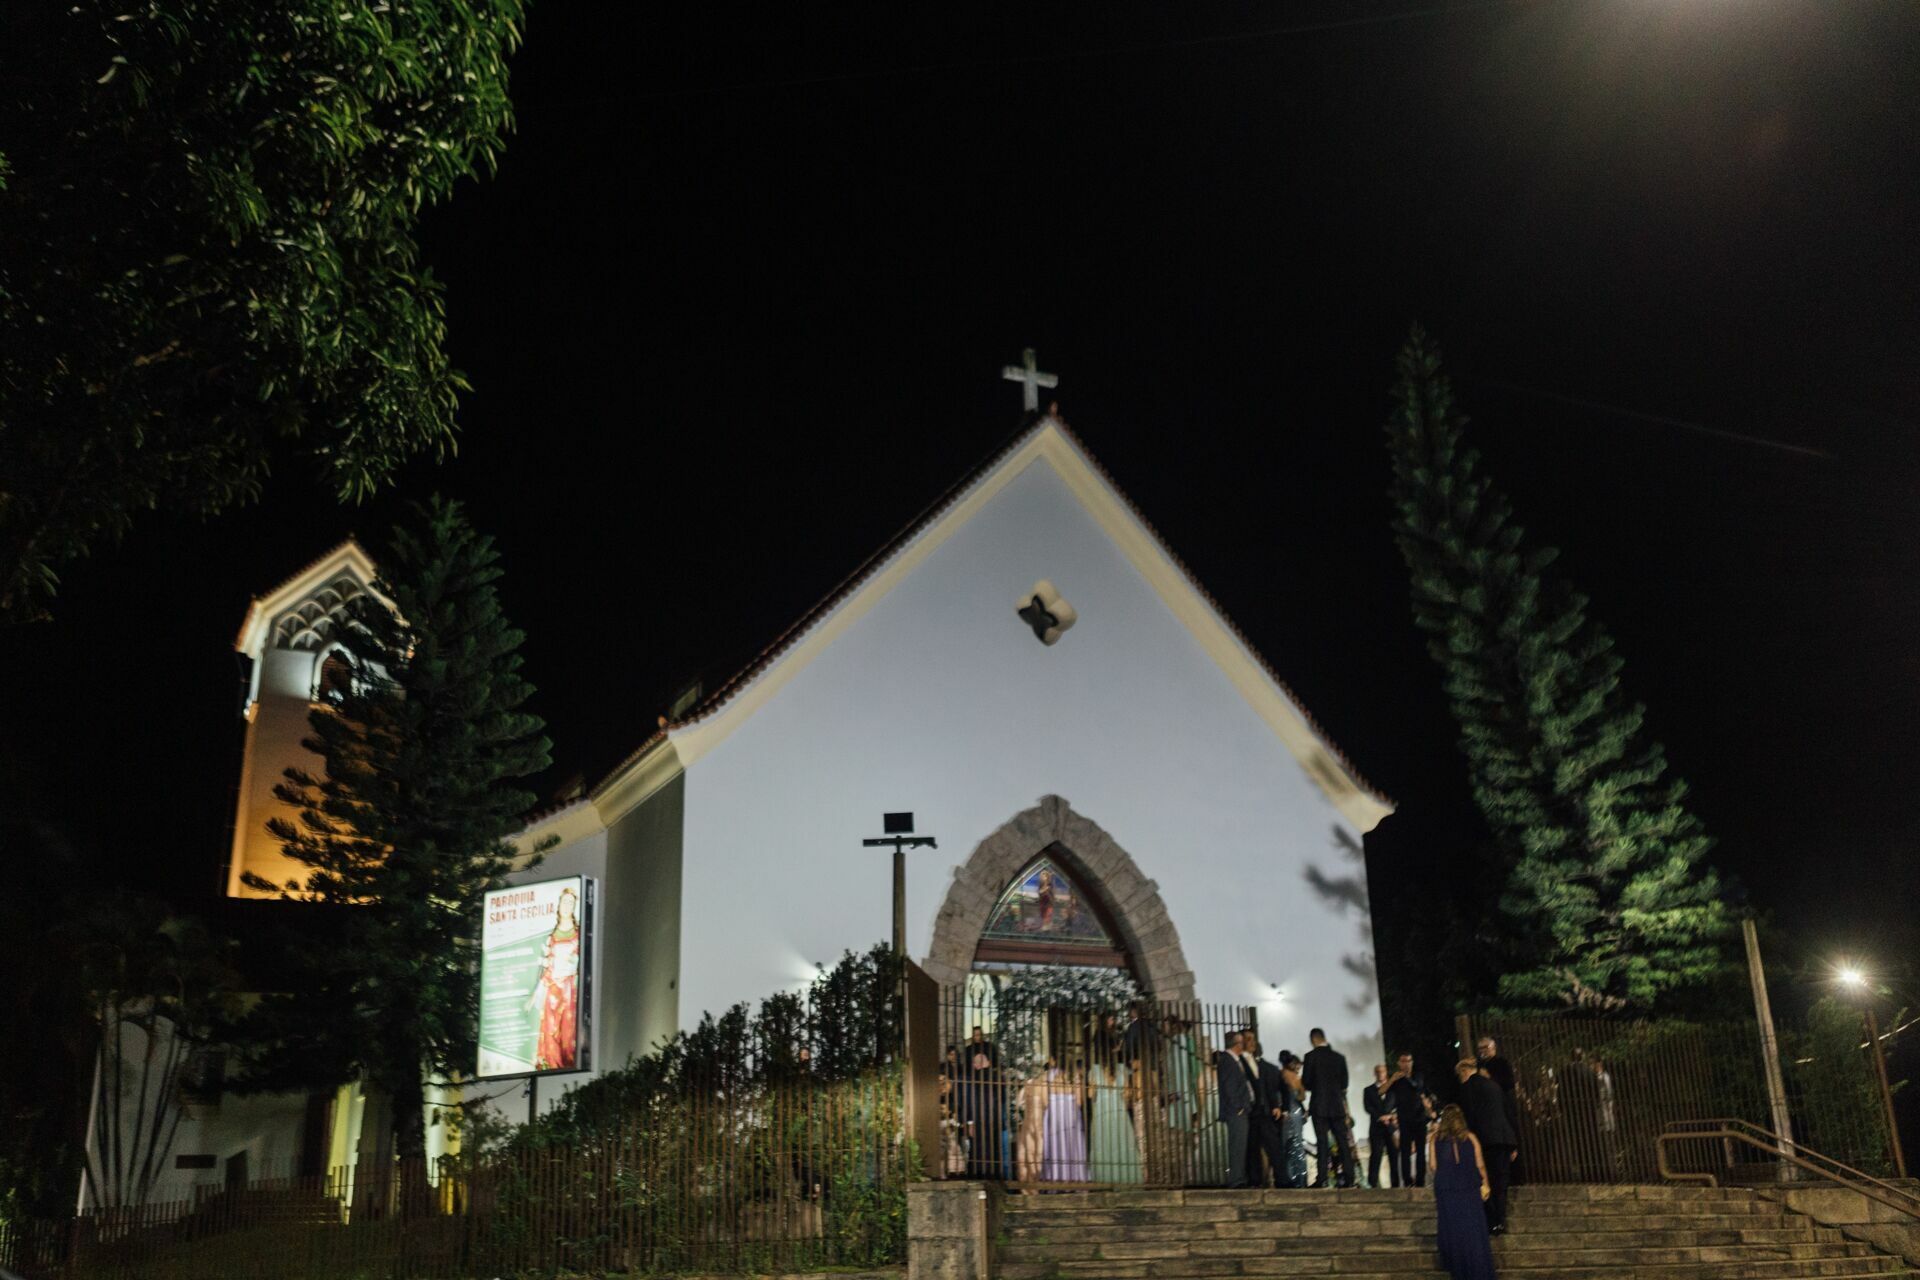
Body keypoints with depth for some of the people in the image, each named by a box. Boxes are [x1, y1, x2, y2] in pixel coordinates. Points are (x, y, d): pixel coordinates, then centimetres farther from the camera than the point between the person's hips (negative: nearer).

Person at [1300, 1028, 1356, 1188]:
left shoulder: (1311, 1056, -6)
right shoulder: (1340, 1057, 6)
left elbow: (1306, 1081, -6)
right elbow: (1344, 1083, 8)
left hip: (1319, 1105, -3)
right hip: (1338, 1105, 3)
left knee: (1322, 1142, -3)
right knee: (1343, 1141, 6)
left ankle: (1322, 1179, -9)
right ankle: (1348, 1178, 3)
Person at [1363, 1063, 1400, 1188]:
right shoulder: (1369, 1090, 13)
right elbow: (1368, 1108, 1)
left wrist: (1392, 1116, -9)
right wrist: (1380, 1117, -13)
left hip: (1392, 1127, 1)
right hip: (1376, 1128, -1)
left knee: (1394, 1157, -2)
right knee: (1375, 1157, -8)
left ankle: (1395, 1185, 3)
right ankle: (1372, 1185, -8)